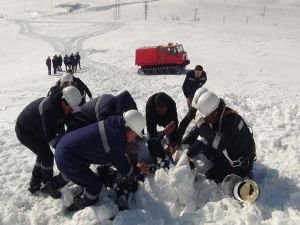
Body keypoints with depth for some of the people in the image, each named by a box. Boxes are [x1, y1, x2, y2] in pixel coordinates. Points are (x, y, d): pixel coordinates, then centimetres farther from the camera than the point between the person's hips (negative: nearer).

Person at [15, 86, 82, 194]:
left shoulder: (60, 107, -11)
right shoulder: (49, 109, -40)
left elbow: (60, 127, 1)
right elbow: (51, 137, -40)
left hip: (37, 129, 9)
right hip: (25, 131, -9)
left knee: (43, 154, 18)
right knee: (47, 156, -7)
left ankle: (35, 183, 32)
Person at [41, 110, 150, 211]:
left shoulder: (114, 122, -5)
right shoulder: (117, 144, -25)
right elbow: (124, 168, -8)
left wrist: (126, 146, 14)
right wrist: (138, 170, 10)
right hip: (68, 160, -9)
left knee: (72, 170, 38)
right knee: (96, 186, 4)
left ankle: (52, 186, 60)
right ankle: (79, 208, 28)